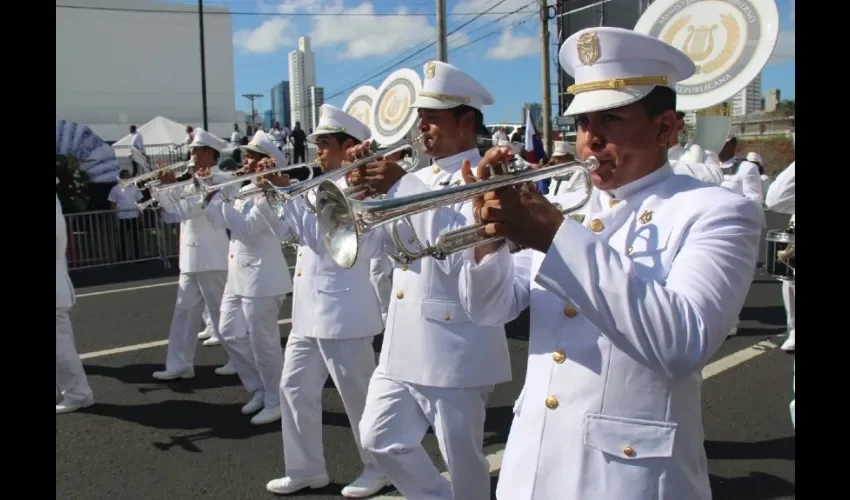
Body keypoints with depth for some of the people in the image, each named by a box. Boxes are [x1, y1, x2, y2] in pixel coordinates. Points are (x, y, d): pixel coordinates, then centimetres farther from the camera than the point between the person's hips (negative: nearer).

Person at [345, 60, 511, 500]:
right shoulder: (421, 178, 14)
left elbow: (457, 253, -26)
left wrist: (401, 188, -24)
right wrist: (363, 186, -4)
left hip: (455, 350, -8)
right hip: (403, 345, 8)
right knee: (379, 439, 14)